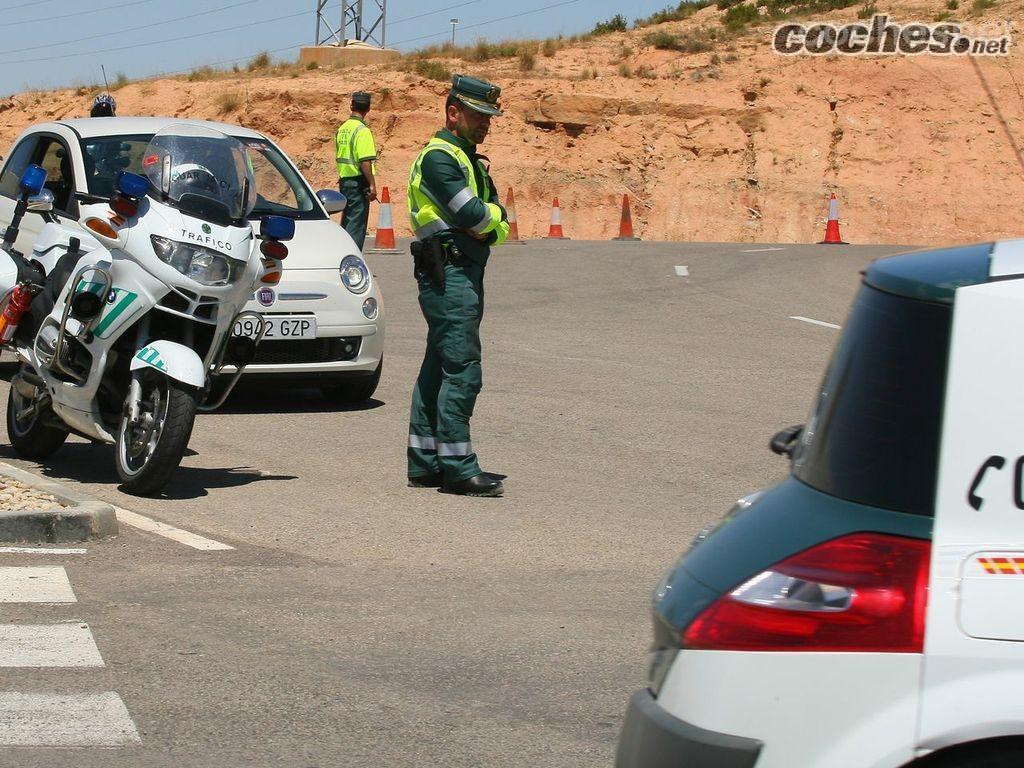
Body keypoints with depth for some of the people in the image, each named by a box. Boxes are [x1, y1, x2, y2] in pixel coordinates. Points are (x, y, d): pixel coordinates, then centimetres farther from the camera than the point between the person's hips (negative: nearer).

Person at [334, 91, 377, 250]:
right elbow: (365, 161, -20)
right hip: (358, 182, -8)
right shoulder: (362, 130, -14)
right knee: (357, 222, -7)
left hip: (344, 180, 8)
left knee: (346, 221, 16)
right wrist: (372, 185, -18)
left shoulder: (342, 128, 11)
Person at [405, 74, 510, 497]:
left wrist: (488, 223, -5)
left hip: (465, 274, 10)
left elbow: (498, 221, 15)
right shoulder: (438, 157, -10)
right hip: (448, 275, -10)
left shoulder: (470, 161, 22)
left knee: (439, 369, 12)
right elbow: (473, 214, -18)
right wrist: (490, 215, 2)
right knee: (461, 371, -12)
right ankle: (457, 467, -13)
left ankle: (425, 463, 16)